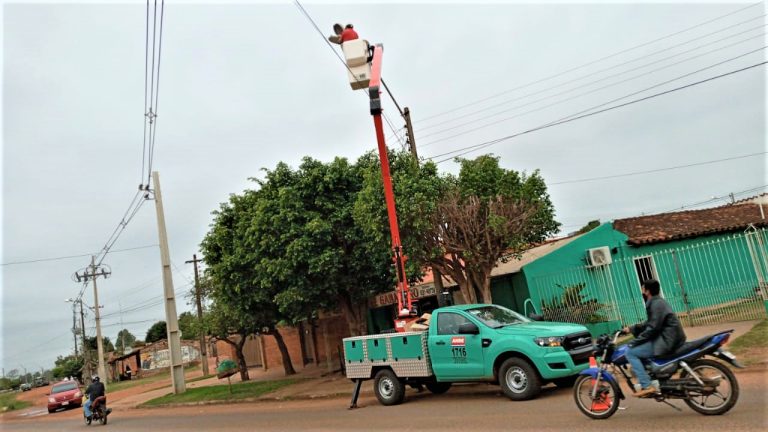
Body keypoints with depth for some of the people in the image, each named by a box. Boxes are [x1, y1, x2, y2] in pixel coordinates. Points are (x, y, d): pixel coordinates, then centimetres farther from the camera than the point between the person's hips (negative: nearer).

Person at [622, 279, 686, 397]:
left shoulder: (657, 304, -15)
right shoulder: (657, 302, 15)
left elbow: (653, 328, -21)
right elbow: (650, 324, 24)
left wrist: (634, 342, -16)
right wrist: (632, 328, 20)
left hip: (666, 341, -11)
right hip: (668, 338, 11)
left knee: (631, 352, -12)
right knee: (639, 347, 24)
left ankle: (647, 386, -17)